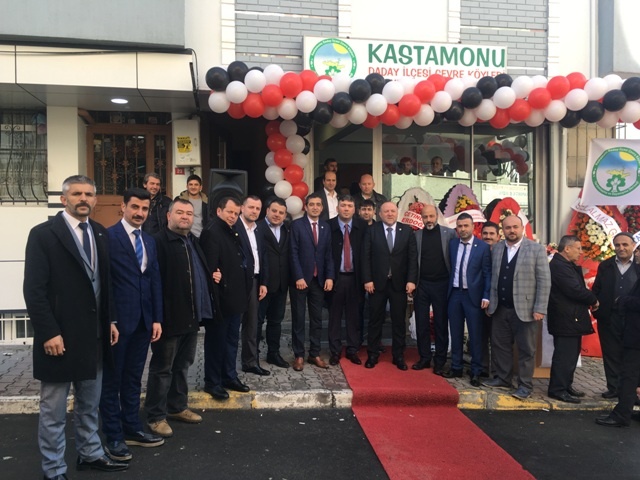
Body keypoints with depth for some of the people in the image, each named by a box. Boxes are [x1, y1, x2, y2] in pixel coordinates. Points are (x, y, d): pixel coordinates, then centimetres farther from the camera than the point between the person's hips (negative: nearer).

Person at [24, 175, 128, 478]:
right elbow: (34, 290, -14)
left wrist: (110, 320, 10)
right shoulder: (43, 234, -10)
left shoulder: (100, 233, 9)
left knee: (90, 404, 20)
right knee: (53, 411, 8)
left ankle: (89, 454, 36)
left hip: (94, 335, 6)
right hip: (60, 337, -6)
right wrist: (49, 333, -18)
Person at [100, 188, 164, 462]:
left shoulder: (149, 241, 12)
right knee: (112, 379, 7)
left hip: (143, 321, 7)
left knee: (133, 378, 16)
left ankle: (132, 429, 28)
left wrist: (157, 318, 8)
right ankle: (113, 436, 19)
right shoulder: (109, 236, -9)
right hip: (117, 320, -6)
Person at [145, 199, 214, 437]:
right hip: (170, 317, -8)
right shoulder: (159, 241, -12)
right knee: (162, 368, 4)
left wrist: (208, 298, 14)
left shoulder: (193, 242, 16)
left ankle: (178, 407, 33)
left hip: (192, 316, 8)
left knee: (182, 365, 19)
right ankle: (156, 416, 17)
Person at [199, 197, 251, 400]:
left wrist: (242, 293, 10)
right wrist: (215, 296, -23)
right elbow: (210, 267, -22)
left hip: (235, 296, 9)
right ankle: (212, 382, 17)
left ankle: (229, 377, 31)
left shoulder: (232, 232, 13)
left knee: (232, 339, 18)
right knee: (216, 340, 4)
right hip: (221, 297, -9)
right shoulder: (212, 232, -16)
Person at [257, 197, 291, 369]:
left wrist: (288, 280, 0)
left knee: (276, 320, 16)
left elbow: (288, 255, 7)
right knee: (257, 320, 6)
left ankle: (274, 353, 27)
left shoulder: (287, 231, 11)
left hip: (281, 284, 6)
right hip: (262, 283, -6)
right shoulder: (258, 228, -11)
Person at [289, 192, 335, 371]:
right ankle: (299, 355, 12)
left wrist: (329, 277, -2)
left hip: (319, 280, 4)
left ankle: (314, 354, 19)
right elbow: (294, 253, -8)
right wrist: (298, 277, -15)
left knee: (317, 319, 9)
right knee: (298, 319, 4)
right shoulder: (297, 225, -3)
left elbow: (328, 255, 8)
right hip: (300, 279, -4)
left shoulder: (326, 227, 10)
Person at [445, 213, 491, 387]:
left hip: (473, 295, -3)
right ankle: (456, 367, 23)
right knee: (456, 333, 12)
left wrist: (486, 296, -11)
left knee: (475, 335, 3)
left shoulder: (483, 247, -5)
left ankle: (476, 372, 14)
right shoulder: (452, 244, 6)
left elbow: (487, 273, -5)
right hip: (454, 294, 4)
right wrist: (447, 288, 2)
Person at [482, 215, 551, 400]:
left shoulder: (536, 249, -6)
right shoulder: (496, 249, 8)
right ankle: (503, 378, 28)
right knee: (500, 345, 13)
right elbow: (492, 277, 10)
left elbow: (544, 281, -8)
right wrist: (489, 301, 6)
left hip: (524, 309, -4)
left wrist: (540, 309, -13)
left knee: (526, 349, 4)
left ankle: (525, 385, 15)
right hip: (500, 308, 5)